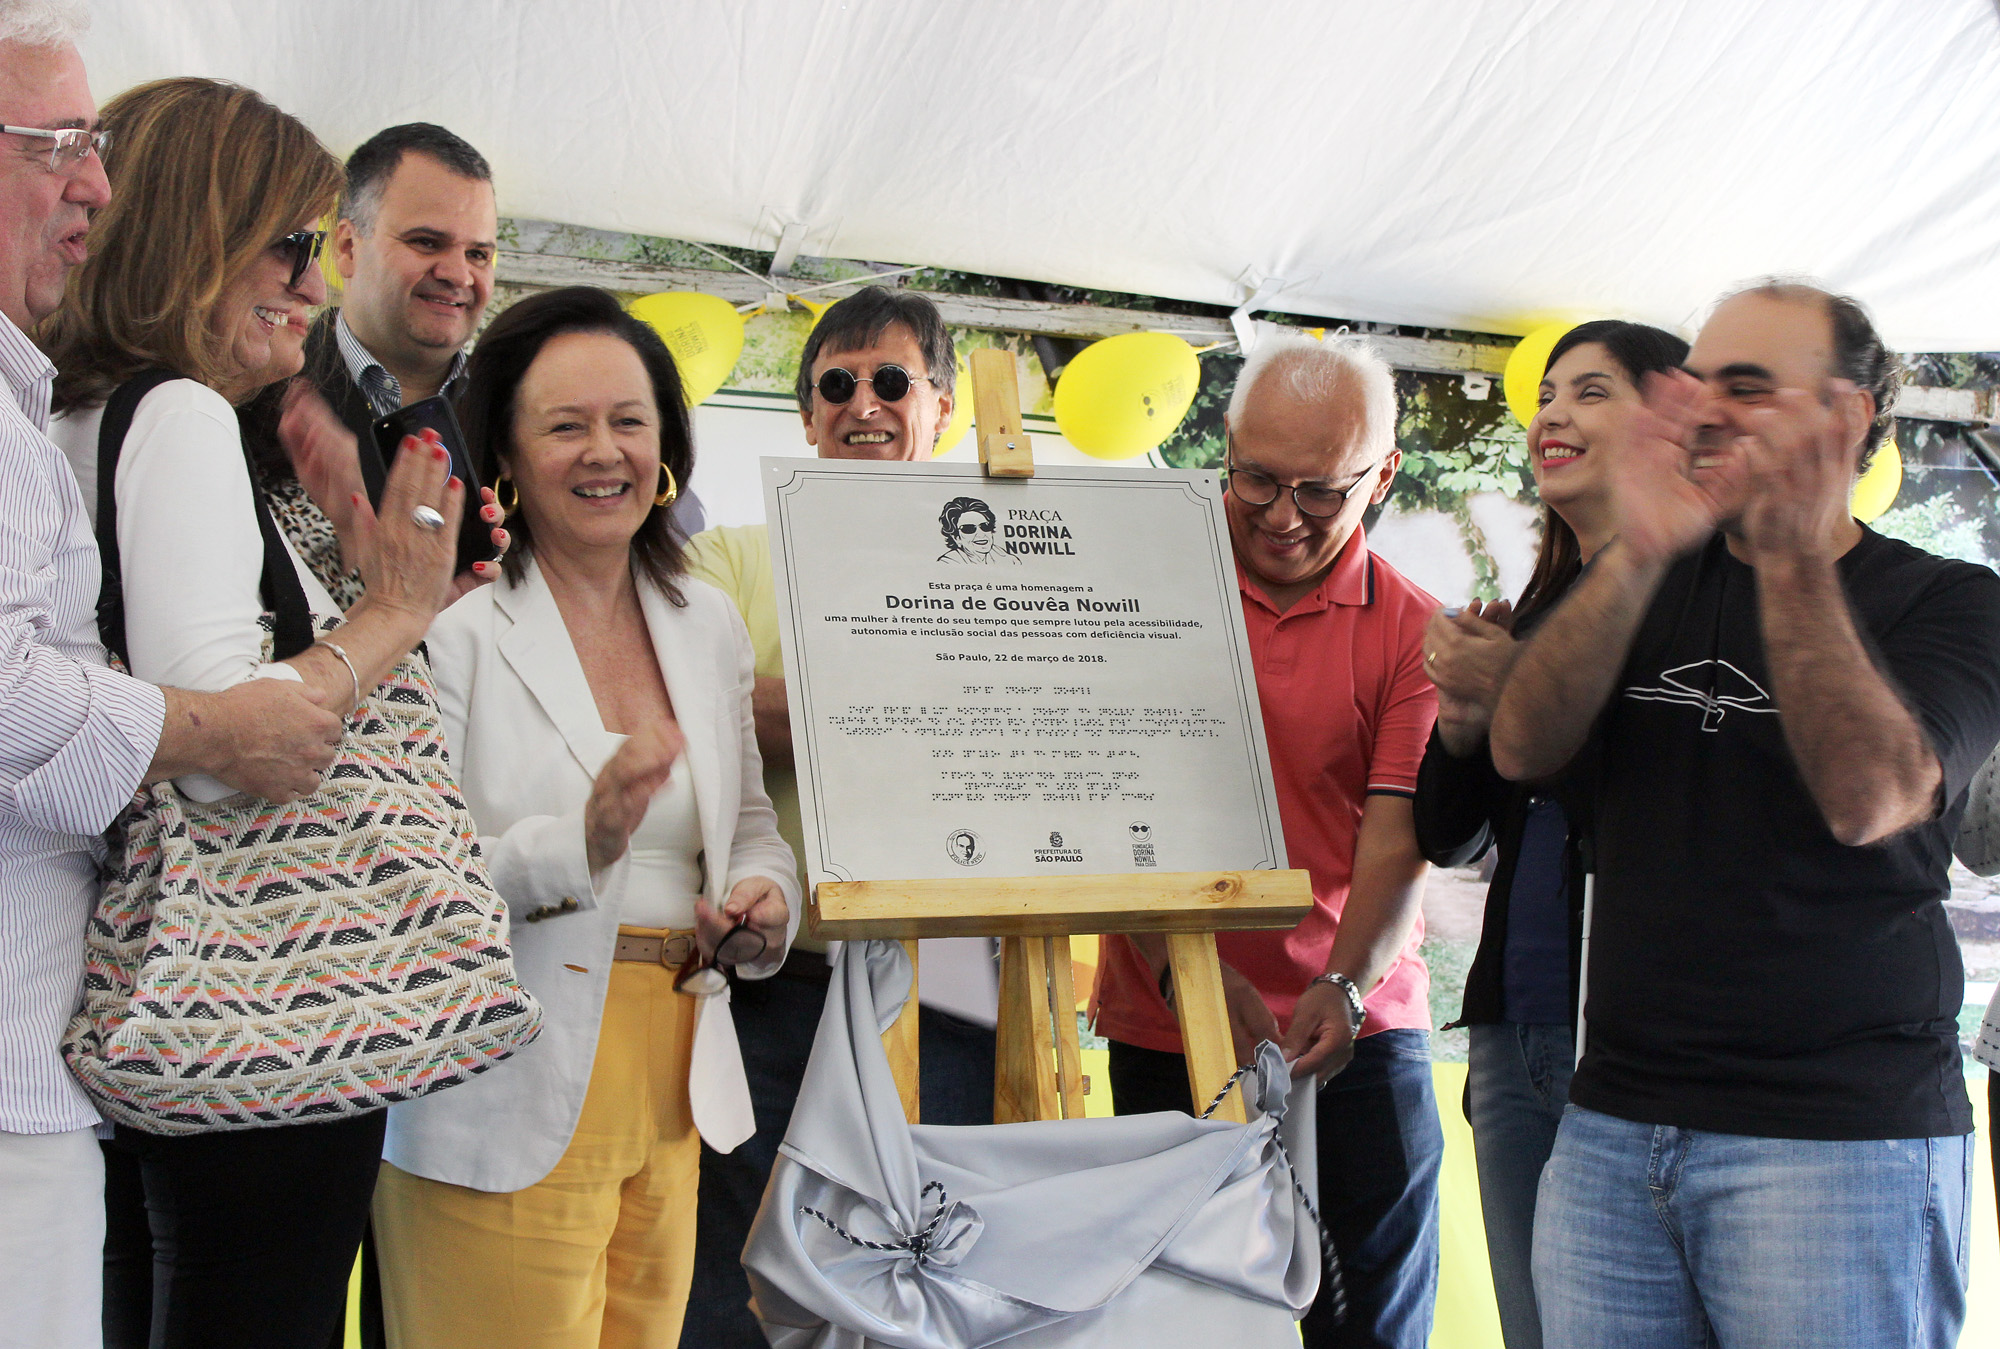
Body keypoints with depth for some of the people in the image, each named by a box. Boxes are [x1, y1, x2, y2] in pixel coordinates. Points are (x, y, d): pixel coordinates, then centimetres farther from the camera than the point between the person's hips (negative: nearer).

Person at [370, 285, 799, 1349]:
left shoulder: (710, 627, 11)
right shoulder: (451, 628, -8)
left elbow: (752, 825, 20)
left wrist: (764, 898, -2)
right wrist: (578, 844, -28)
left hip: (671, 1094, 6)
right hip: (506, 1111, -5)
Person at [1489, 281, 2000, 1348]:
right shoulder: (1644, 582, 13)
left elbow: (1867, 799, -16)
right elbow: (1521, 750, -5)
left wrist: (1794, 557, -21)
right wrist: (1636, 555, -19)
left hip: (1839, 1136, -3)